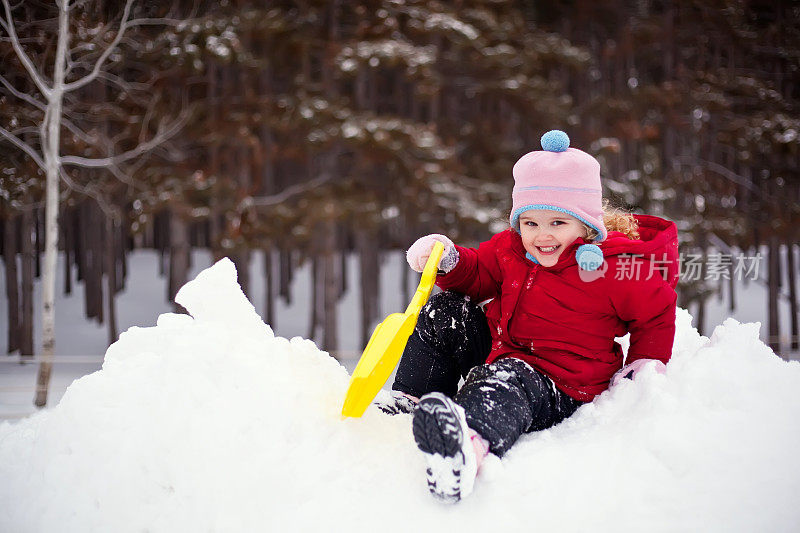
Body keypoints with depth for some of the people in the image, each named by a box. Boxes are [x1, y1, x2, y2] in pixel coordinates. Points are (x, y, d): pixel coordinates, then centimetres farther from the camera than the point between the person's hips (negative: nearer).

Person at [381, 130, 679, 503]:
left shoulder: (613, 267, -16)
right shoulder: (510, 249, 0)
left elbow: (658, 312, -4)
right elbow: (478, 275, 16)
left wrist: (647, 364, -13)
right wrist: (448, 262, -5)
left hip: (561, 389, -8)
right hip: (501, 349, 8)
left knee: (506, 381, -41)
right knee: (442, 314, 0)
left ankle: (472, 444, -77)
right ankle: (408, 402, 8)